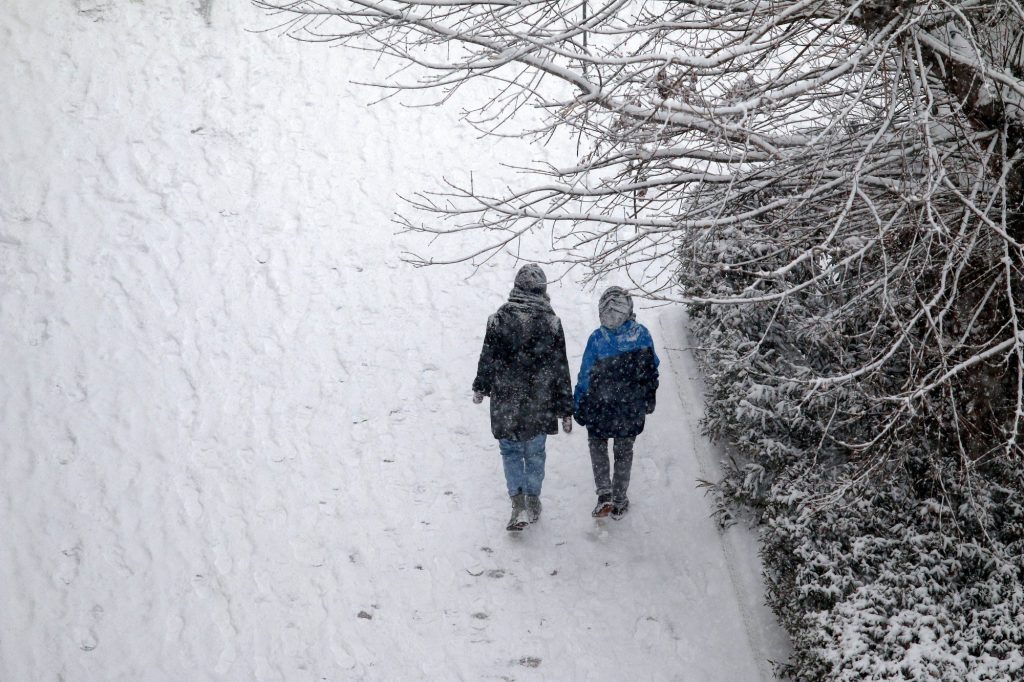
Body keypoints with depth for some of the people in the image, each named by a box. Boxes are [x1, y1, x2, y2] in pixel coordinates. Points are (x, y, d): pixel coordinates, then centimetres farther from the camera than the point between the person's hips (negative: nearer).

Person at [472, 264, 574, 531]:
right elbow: (561, 370, -4)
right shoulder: (551, 322, -9)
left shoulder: (500, 318, -11)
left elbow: (488, 357, 0)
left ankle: (518, 503, -2)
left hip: (506, 401, -1)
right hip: (540, 402, 1)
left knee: (510, 451, 12)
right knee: (535, 453, 18)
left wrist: (481, 387, 19)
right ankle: (533, 502, 28)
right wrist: (566, 410, 3)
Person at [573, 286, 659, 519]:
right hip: (633, 408, 2)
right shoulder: (642, 334, -13)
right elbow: (652, 369, 0)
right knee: (624, 450, 18)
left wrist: (579, 406, 3)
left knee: (597, 445, 20)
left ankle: (604, 493, 5)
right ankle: (619, 501, 25)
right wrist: (649, 400, 16)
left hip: (601, 406, -2)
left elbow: (586, 375, -11)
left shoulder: (597, 339, -20)